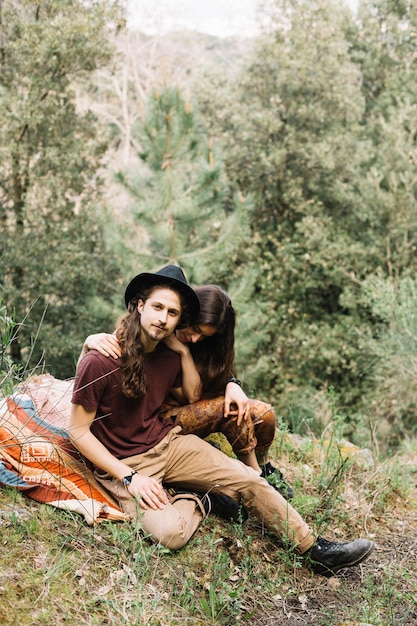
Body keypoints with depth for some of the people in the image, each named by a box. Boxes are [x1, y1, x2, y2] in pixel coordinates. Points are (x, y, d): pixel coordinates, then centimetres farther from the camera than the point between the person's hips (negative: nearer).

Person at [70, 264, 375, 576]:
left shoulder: (169, 354, -1)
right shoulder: (100, 361, -20)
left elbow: (194, 397, 15)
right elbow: (79, 430, -14)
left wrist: (183, 350, -2)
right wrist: (129, 478, -20)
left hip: (168, 442, 6)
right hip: (123, 464, -5)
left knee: (248, 480, -7)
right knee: (171, 532, -30)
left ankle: (316, 550, 6)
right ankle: (194, 501, 4)